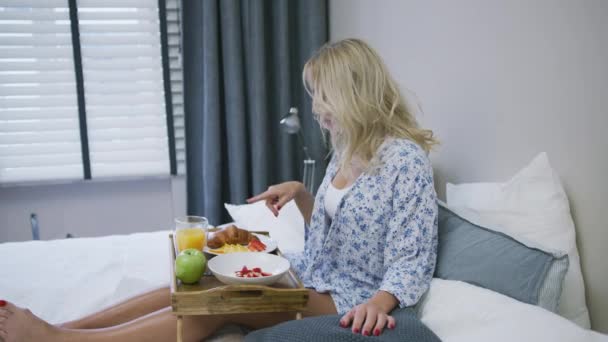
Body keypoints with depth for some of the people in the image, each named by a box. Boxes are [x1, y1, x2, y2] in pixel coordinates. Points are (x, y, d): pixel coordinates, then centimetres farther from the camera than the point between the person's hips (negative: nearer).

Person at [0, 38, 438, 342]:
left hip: (349, 297, -7)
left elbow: (412, 261, -18)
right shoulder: (346, 152, 9)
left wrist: (378, 302, -36)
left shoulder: (407, 160, -16)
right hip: (309, 272, 8)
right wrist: (299, 192, 2)